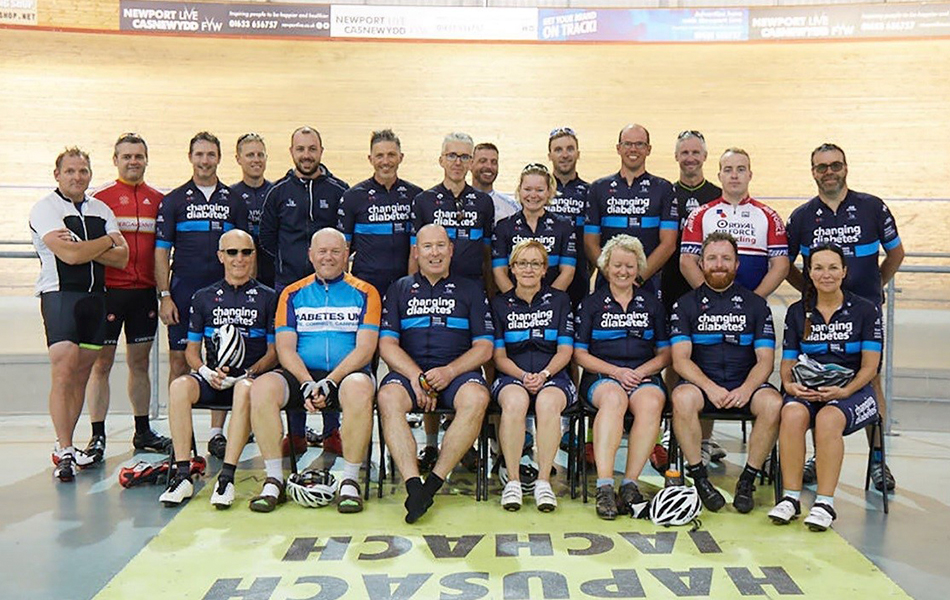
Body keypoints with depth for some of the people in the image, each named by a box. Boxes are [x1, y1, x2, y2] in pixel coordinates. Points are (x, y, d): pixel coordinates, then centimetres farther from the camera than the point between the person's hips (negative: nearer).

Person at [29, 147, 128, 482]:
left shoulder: (101, 210, 15)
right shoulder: (45, 209, -2)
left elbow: (122, 258, 4)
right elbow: (70, 255, -16)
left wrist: (82, 246, -9)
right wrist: (106, 241, -2)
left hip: (95, 295, 6)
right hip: (59, 294, -6)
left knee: (82, 375, 7)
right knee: (63, 371, -13)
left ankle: (66, 446, 16)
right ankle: (63, 453, -11)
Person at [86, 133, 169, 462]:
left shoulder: (159, 200, 10)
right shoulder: (100, 197, 0)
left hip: (145, 291, 3)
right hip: (109, 290, -3)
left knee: (140, 361, 12)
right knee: (101, 362, 1)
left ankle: (143, 431, 22)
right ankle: (97, 436, 9)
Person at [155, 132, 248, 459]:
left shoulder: (234, 201, 10)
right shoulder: (174, 200, 7)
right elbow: (161, 252, 4)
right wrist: (164, 296, -4)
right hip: (183, 292, -1)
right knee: (180, 360, 1)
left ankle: (217, 432, 12)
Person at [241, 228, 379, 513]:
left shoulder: (364, 293, 9)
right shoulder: (293, 294, 15)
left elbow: (365, 348, -2)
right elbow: (285, 348, 5)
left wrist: (330, 381, -16)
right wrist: (307, 383, -13)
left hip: (347, 374, -2)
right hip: (301, 375, 2)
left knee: (359, 389, -37)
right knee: (262, 387, -27)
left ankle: (350, 481, -23)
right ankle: (274, 481, -17)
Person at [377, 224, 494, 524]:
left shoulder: (470, 290, 17)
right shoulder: (399, 289, 18)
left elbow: (484, 347, 8)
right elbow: (387, 345, 7)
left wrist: (449, 371, -10)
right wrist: (416, 377, -11)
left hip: (457, 372, 0)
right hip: (408, 371, 1)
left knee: (476, 398, -34)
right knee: (388, 397, -32)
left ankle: (434, 481, -26)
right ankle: (414, 486, -36)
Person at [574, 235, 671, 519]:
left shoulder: (652, 304, 19)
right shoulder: (591, 304, 14)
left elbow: (665, 354, 16)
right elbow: (580, 354, 8)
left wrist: (641, 371, -4)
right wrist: (615, 371, -7)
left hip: (644, 376, 2)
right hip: (601, 377, -1)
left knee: (651, 403, -35)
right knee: (614, 399, -38)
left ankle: (630, 483, -31)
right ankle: (604, 486, -42)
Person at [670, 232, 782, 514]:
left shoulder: (756, 304, 11)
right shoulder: (686, 305, 7)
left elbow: (765, 360, 3)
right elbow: (680, 359, -3)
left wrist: (746, 390, -17)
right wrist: (711, 388, -20)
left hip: (744, 387, 1)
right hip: (701, 383, -1)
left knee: (773, 403, -29)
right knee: (682, 398, -33)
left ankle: (748, 480, -13)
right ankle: (699, 477, -18)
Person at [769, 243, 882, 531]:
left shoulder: (865, 310, 4)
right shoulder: (797, 312, 12)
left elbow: (869, 367, -1)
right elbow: (787, 362, 10)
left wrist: (844, 391, -17)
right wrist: (790, 384, -12)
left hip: (853, 391, -2)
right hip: (807, 390, 2)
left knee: (828, 419, -35)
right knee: (792, 414, -32)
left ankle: (825, 502, -28)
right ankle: (791, 497, -26)